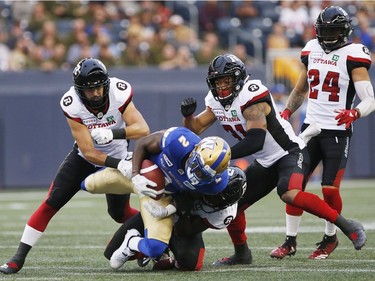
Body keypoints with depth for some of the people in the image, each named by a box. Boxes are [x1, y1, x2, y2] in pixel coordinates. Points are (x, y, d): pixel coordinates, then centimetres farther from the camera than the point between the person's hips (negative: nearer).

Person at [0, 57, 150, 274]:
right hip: (85, 157, 0)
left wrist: (113, 133, -47)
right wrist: (118, 165, -39)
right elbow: (89, 152, -27)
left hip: (117, 157, 0)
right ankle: (19, 258, -5)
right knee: (51, 203, -10)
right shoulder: (72, 105, -28)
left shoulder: (119, 94, -28)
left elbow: (143, 129, -33)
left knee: (120, 213, 4)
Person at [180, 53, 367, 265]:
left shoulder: (251, 96, -23)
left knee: (290, 194, -35)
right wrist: (188, 115, -11)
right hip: (266, 164, 9)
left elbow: (256, 142, -31)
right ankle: (241, 254, 25)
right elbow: (194, 129, 11)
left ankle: (346, 226, -27)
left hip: (290, 153, -9)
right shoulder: (216, 102, 3)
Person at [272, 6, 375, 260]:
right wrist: (286, 112, 10)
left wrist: (354, 113, -36)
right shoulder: (312, 51, 9)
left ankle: (330, 238, 15)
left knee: (330, 189, -8)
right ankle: (290, 241, 9)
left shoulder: (352, 56, -10)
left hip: (338, 131, -5)